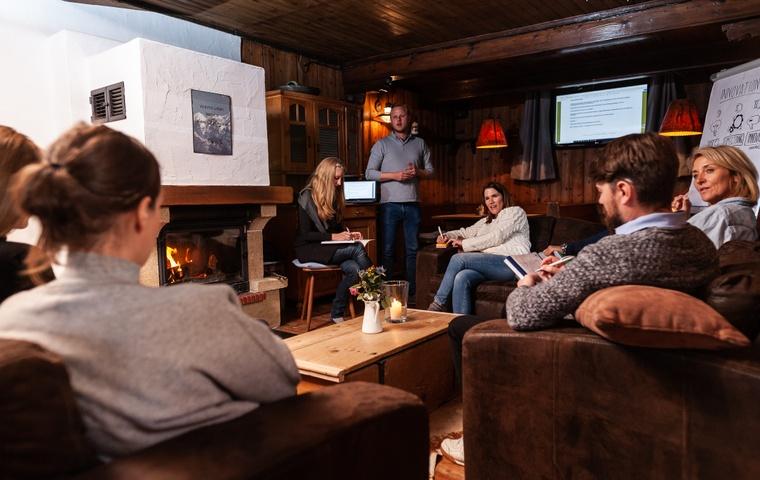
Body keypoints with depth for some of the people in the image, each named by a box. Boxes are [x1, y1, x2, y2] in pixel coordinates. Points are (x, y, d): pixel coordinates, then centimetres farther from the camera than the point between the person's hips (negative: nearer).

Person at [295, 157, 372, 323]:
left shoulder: (334, 196, 12)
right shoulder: (307, 197, -9)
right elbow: (305, 234, -13)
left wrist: (348, 234, 0)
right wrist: (333, 237, -19)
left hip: (329, 247, 6)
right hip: (309, 249, -6)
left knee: (354, 269, -27)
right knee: (357, 248, -29)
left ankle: (337, 314, -16)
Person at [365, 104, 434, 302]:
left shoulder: (420, 143, 14)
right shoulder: (382, 144, 5)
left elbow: (430, 170, 15)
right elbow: (369, 173, -1)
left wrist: (417, 172, -6)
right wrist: (395, 175, -12)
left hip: (412, 204, 3)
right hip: (390, 203, -2)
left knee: (412, 249, 5)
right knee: (388, 249, 0)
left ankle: (412, 291, 13)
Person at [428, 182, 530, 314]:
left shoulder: (515, 212, 10)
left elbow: (496, 237, -4)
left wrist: (464, 244, -1)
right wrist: (447, 235, 10)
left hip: (511, 263, -6)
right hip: (490, 263, 6)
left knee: (458, 258, -23)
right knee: (461, 278, -28)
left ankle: (437, 306, -17)